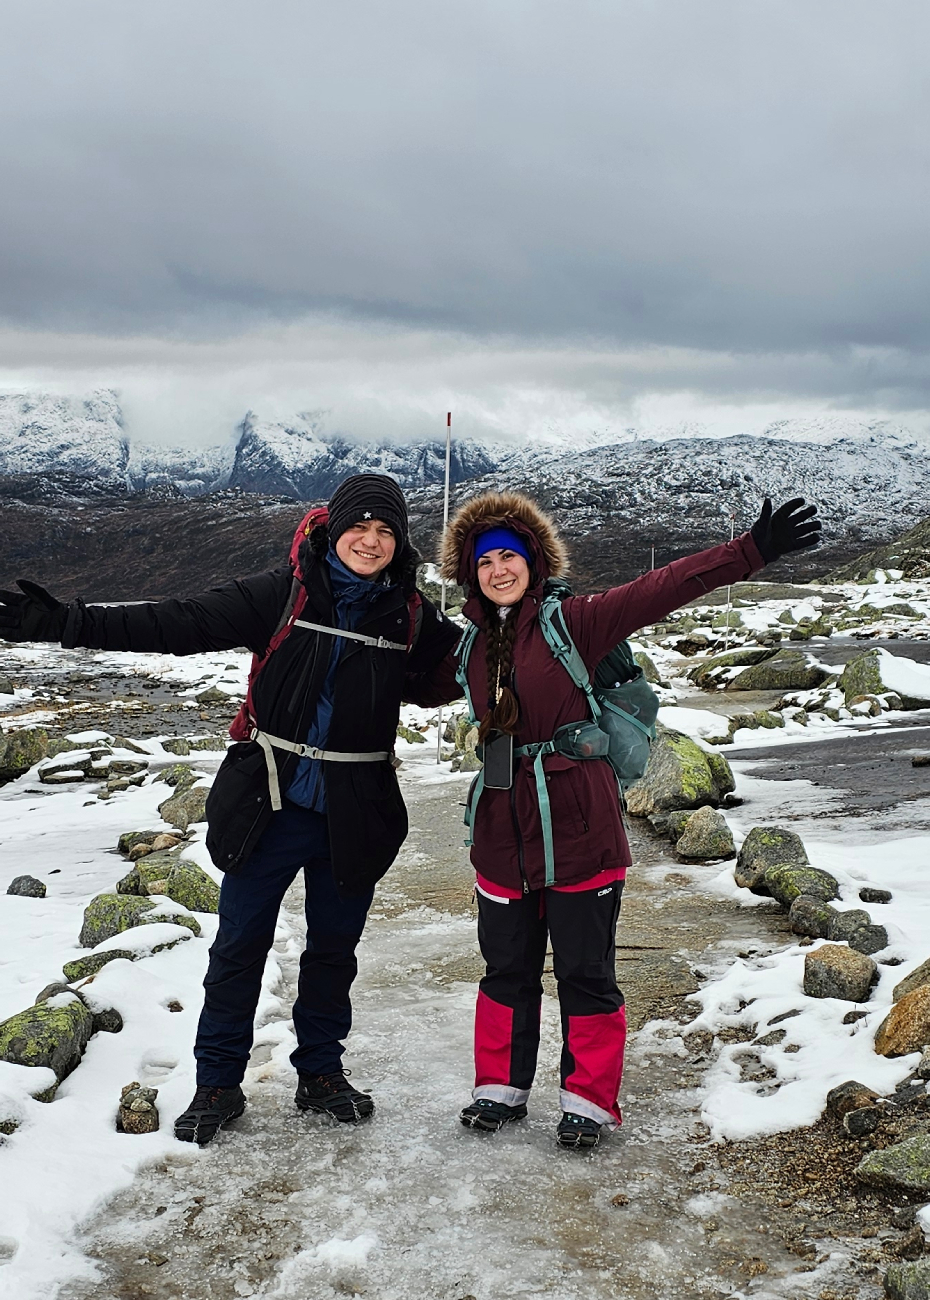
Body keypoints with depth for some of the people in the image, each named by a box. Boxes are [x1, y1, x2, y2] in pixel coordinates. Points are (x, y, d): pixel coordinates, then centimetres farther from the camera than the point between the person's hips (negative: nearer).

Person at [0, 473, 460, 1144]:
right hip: (270, 805, -1)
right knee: (239, 945, 6)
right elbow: (179, 624, -12)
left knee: (334, 948, 15)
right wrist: (65, 622, -19)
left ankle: (320, 1073, 34)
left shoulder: (413, 616, -1)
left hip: (355, 813, 2)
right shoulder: (281, 594, -8)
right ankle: (218, 1083, 24)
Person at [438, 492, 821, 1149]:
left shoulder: (573, 621, -7)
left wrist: (754, 549, -21)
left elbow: (664, 588, -15)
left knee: (586, 971, 6)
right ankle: (502, 1088, 32)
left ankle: (590, 1102, 22)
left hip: (579, 825, -5)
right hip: (504, 830, 5)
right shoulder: (473, 645, 9)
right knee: (507, 967, 16)